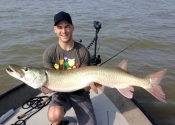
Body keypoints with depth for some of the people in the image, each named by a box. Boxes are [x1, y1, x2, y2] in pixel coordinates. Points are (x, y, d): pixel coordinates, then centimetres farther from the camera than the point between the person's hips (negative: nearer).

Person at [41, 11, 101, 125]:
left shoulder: (83, 52, -13)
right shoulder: (49, 53, -12)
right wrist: (46, 88, -33)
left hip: (80, 93, 1)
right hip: (61, 93, 0)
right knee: (54, 115, -31)